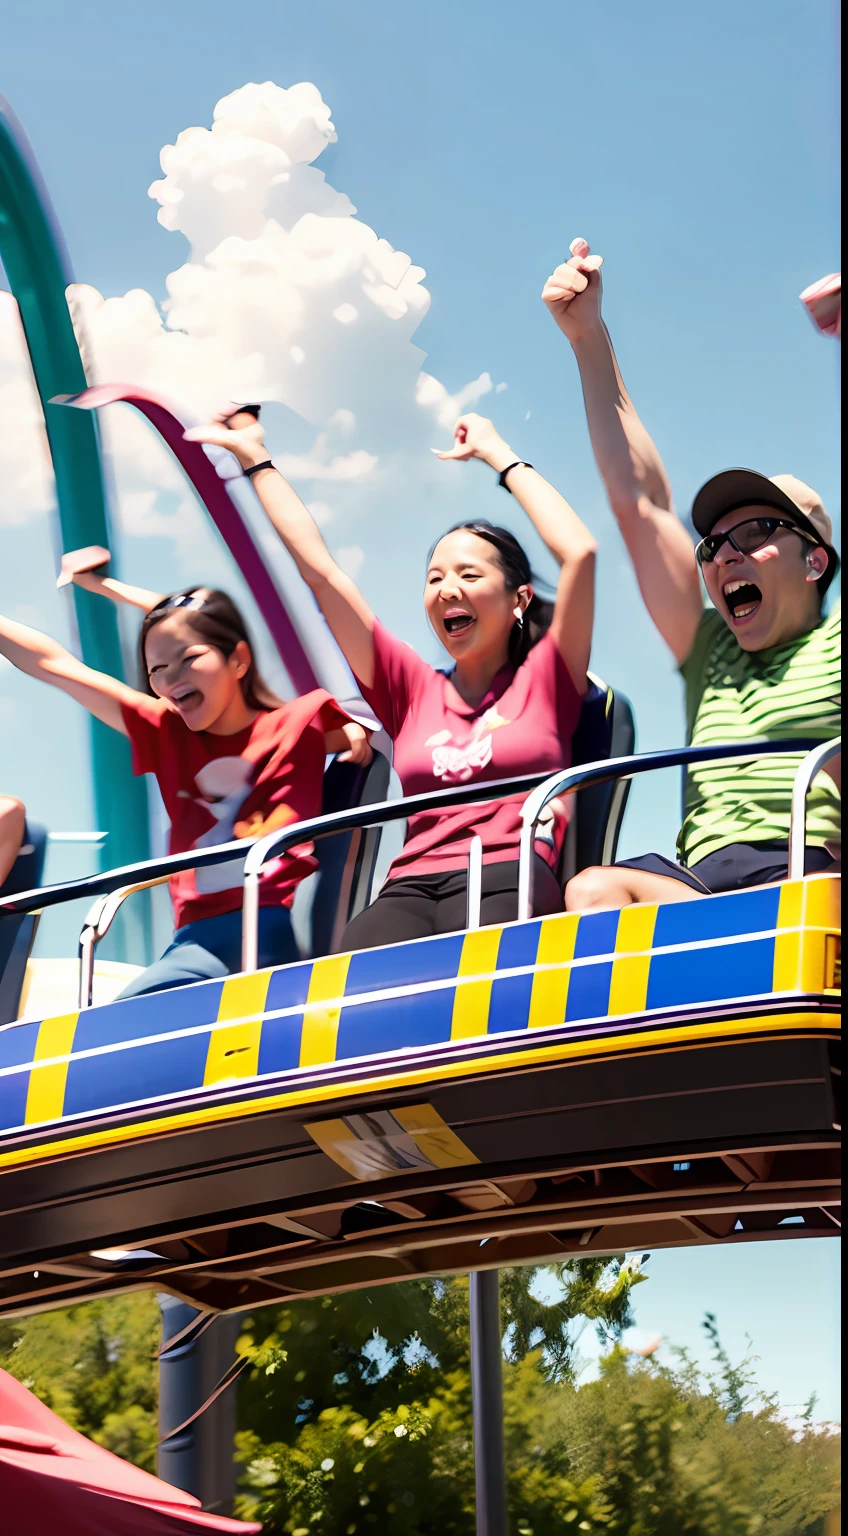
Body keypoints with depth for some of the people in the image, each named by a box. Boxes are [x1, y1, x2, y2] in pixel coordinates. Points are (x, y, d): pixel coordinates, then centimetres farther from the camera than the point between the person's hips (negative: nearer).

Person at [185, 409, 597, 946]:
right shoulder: (413, 690, 22)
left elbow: (578, 551, 2)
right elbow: (319, 569, 23)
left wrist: (498, 454, 13)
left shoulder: (543, 680, 14)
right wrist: (255, 458, 26)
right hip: (410, 887, 3)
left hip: (505, 885, -3)